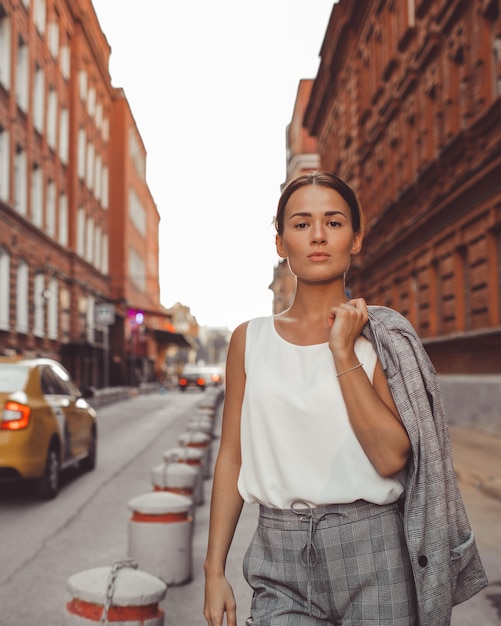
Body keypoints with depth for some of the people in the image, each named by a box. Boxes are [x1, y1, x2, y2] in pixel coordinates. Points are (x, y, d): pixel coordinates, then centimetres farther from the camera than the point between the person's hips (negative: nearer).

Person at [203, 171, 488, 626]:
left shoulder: (383, 337, -2)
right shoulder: (250, 340, 3)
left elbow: (391, 457, -13)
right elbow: (231, 458, 4)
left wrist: (344, 353, -15)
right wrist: (215, 571, 2)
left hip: (372, 555, -1)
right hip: (281, 559, 1)